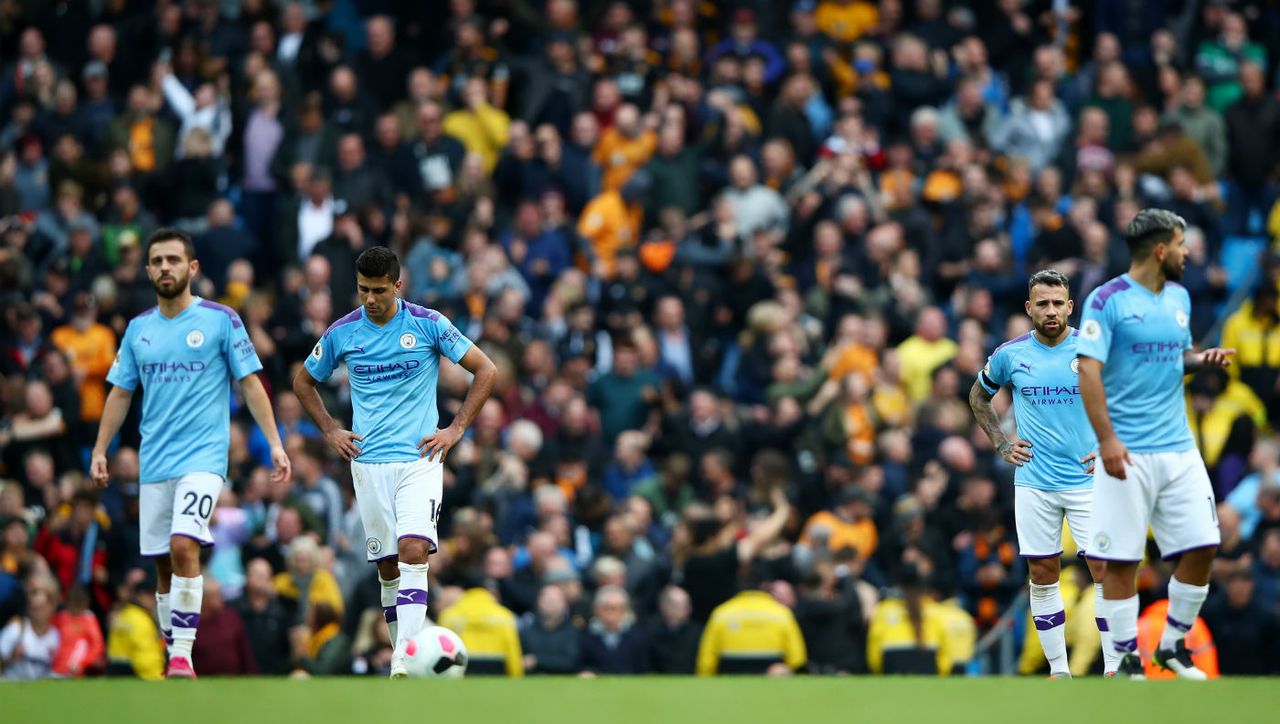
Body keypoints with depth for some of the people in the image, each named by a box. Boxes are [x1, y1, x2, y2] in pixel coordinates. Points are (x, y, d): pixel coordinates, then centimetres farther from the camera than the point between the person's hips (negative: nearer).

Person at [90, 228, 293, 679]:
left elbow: (250, 384, 0)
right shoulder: (138, 329, 10)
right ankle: (173, 656, 15)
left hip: (203, 456, -5)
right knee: (164, 563, 6)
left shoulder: (221, 320, -2)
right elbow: (120, 393, 16)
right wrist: (100, 451, 9)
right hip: (154, 462, 5)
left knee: (184, 546, -22)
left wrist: (275, 443, -7)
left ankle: (183, 657, -21)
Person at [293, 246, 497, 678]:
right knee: (387, 565, 3)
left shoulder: (428, 324, -4)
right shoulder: (342, 333, 3)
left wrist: (457, 429, -2)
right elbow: (304, 382, 20)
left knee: (413, 550, -19)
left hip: (420, 458, -3)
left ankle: (405, 658, -26)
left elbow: (486, 371, 3)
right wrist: (330, 430, 8)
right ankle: (402, 651, 15)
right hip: (369, 462, 3)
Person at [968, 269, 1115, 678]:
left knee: (1105, 571, -7)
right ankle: (1058, 671, 11)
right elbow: (978, 397, 19)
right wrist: (1000, 444, 9)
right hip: (1033, 484, 2)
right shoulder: (1009, 355, 1)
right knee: (1042, 575, 4)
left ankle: (1114, 669, -3)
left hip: (1087, 477, -2)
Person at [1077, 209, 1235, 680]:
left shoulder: (1179, 297, 13)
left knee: (1201, 547, 1)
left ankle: (1173, 645, 17)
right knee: (1121, 559, -3)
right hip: (1128, 454, -6)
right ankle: (1127, 660, 6)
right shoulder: (1107, 301, -9)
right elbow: (1089, 371, -14)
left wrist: (1204, 359, 3)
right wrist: (1106, 439, -22)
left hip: (1179, 448, 6)